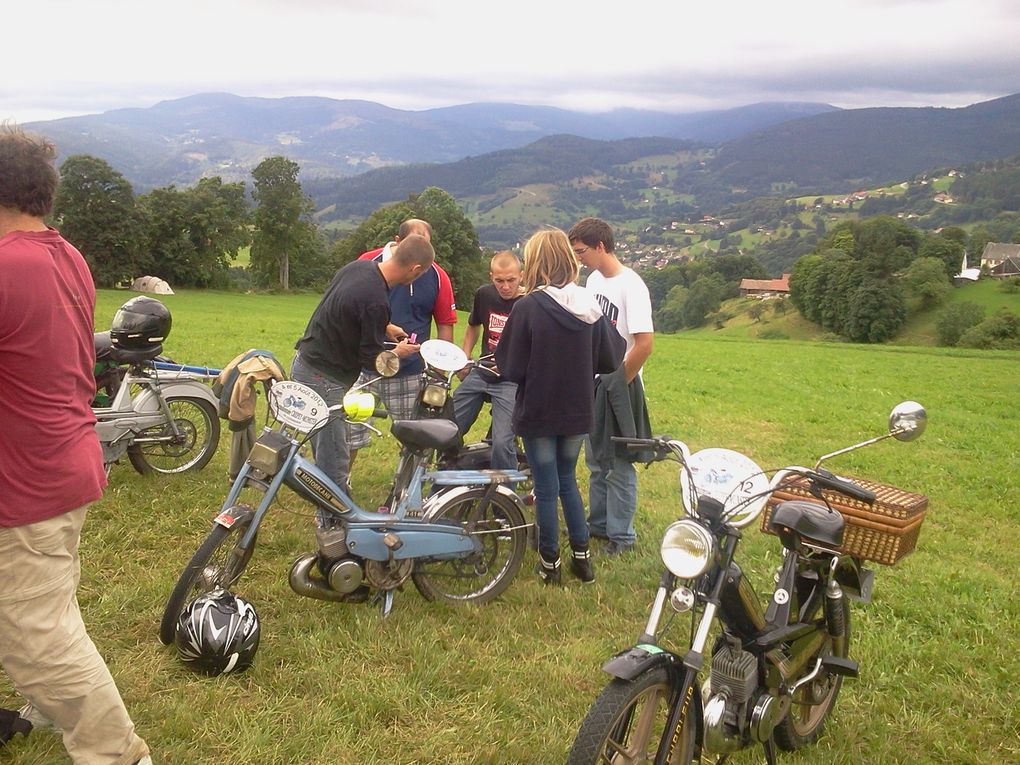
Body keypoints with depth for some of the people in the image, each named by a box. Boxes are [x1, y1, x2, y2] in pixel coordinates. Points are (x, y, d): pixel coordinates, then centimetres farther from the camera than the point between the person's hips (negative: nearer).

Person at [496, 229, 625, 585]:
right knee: (567, 479, 21)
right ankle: (582, 557, 23)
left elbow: (511, 368, -14)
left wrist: (501, 354, 6)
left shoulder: (527, 307, -17)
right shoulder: (590, 306, -3)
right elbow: (609, 360, 3)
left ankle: (550, 563, 20)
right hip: (577, 412, 4)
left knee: (546, 488, 9)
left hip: (538, 412, -4)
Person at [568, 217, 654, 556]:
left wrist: (618, 384, -14)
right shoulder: (594, 279, 8)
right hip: (594, 382, 8)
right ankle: (598, 523, 33)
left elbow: (644, 344, -23)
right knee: (596, 460, 18)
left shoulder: (630, 285, -18)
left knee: (620, 464, 2)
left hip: (619, 385, -8)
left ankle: (622, 535, 15)